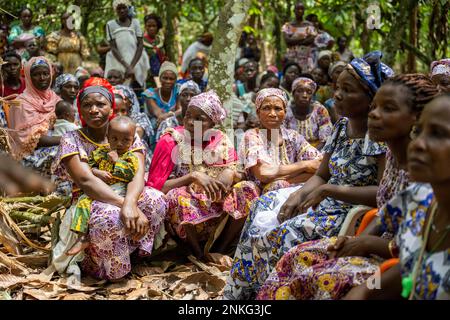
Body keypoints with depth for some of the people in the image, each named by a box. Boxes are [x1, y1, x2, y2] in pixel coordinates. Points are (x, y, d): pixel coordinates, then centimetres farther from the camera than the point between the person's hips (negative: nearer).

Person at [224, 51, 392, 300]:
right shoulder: (341, 127, 6)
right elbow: (321, 176, 11)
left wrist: (327, 190, -26)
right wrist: (299, 195, -10)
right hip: (325, 202, 9)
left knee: (281, 236, -21)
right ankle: (239, 293, 15)